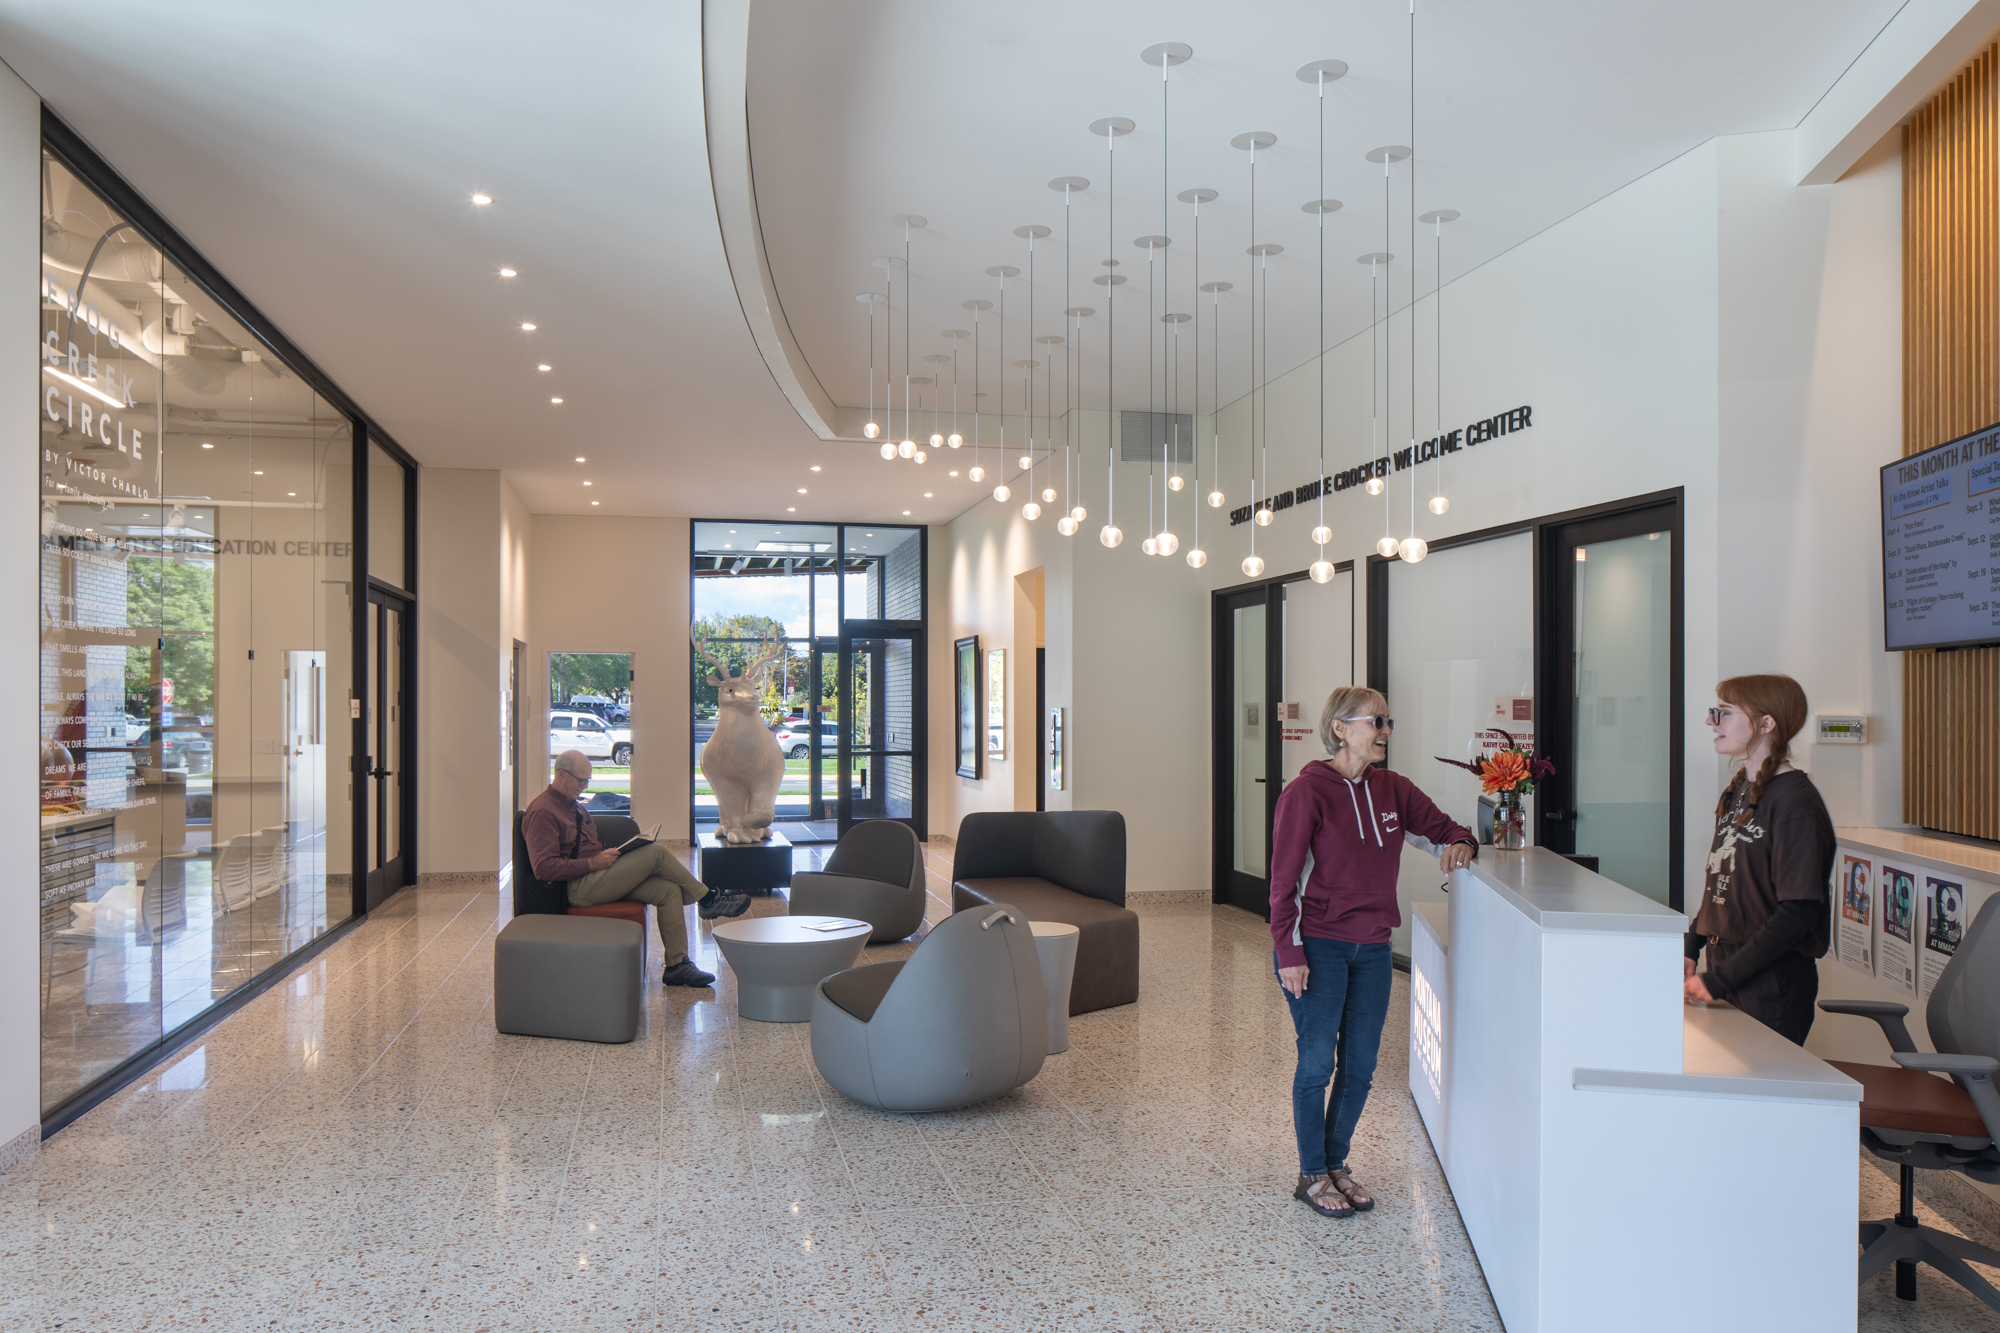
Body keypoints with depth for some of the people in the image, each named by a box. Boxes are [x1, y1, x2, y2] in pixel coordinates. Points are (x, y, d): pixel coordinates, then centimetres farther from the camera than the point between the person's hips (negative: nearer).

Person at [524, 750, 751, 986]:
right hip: (577, 889, -10)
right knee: (656, 852, -19)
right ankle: (707, 900, 0)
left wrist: (605, 855, 5)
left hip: (595, 877, 10)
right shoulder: (542, 812, -11)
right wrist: (592, 863, -21)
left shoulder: (570, 805, 21)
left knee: (668, 889, -9)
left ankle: (677, 965, -7)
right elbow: (543, 868, -21)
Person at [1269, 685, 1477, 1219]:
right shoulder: (1307, 792, -11)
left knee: (1360, 1065, 9)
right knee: (1318, 1061, -1)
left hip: (1372, 949, 6)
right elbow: (1284, 879, -11)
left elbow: (1442, 826, 20)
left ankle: (1336, 1164, 28)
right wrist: (1289, 952, -15)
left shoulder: (1393, 789, 6)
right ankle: (1312, 1176, 16)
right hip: (1317, 946, -6)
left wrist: (1460, 844, -4)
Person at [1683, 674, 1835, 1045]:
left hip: (1773, 985, -8)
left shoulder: (1795, 802, -17)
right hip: (1725, 972, 8)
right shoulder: (1737, 792, 9)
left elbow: (1798, 913, -21)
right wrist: (1689, 951, 7)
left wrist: (1717, 980, -20)